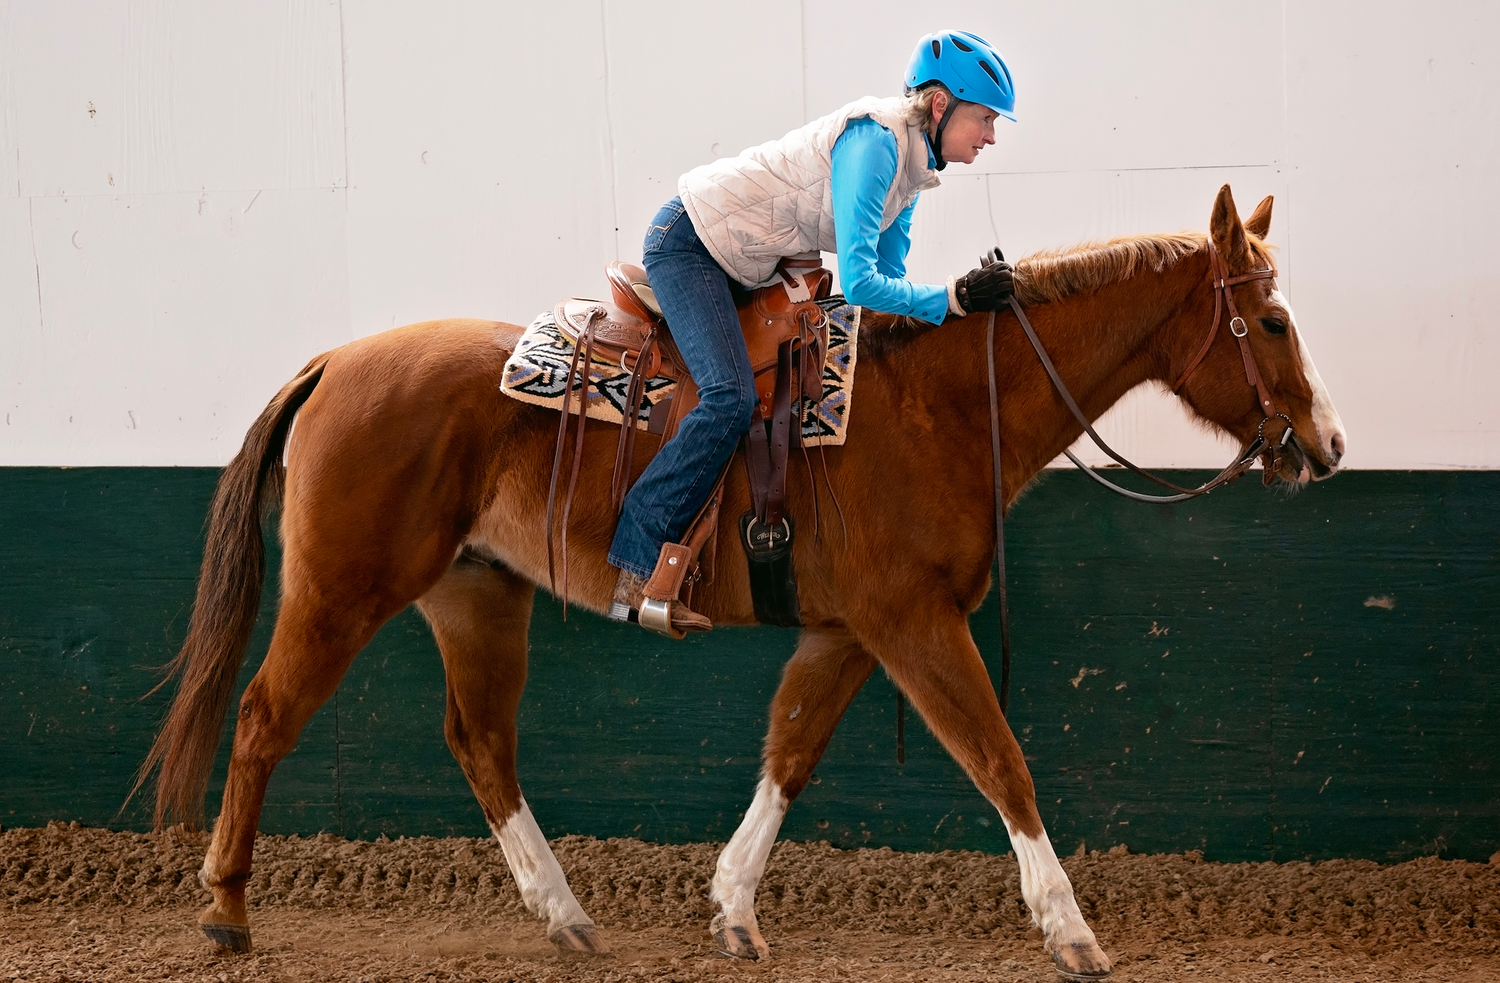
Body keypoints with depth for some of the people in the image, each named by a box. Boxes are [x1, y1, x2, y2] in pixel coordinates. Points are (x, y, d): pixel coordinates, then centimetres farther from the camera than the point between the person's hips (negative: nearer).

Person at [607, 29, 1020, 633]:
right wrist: (953, 298, -29)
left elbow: (885, 273, 7)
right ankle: (637, 573, -22)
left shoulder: (913, 161, 3)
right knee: (730, 400, -24)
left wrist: (971, 293, -6)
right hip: (687, 243, -11)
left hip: (743, 262, 11)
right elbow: (858, 283, -33)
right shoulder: (874, 141, -27)